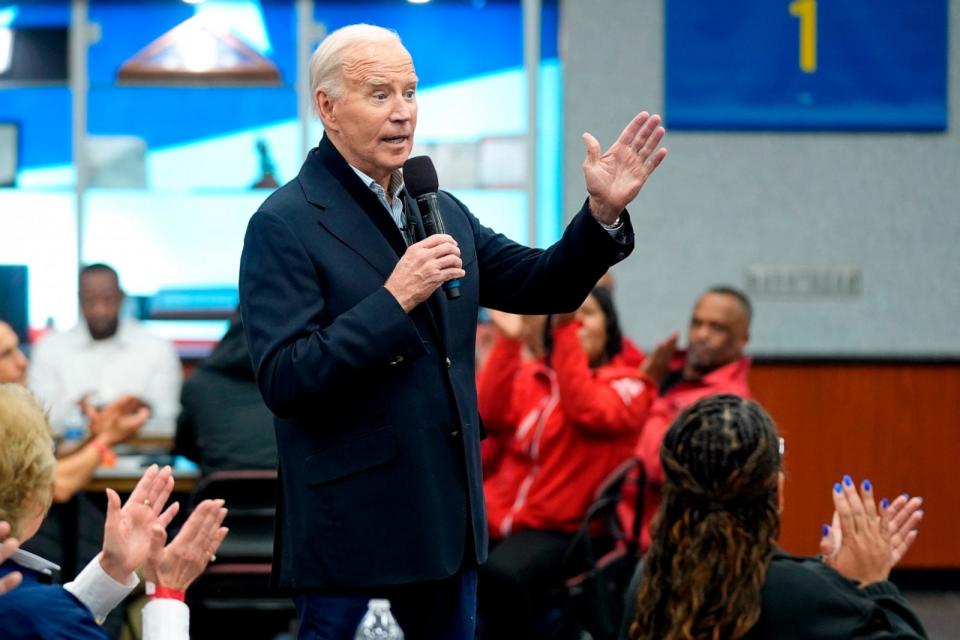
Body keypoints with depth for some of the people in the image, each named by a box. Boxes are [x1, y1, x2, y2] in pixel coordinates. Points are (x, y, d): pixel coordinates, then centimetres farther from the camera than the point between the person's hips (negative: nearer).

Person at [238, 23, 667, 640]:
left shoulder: (444, 212, 12)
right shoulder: (285, 225, -10)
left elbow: (542, 286, 12)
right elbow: (284, 381, -18)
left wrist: (604, 213, -4)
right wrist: (394, 300, -23)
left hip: (449, 527, 7)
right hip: (355, 536, -7)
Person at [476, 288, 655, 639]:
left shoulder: (627, 385, 3)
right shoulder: (530, 375, 14)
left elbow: (587, 411, -17)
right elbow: (489, 417, -4)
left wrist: (567, 328, -21)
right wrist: (508, 341, -13)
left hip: (559, 529, -4)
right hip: (496, 514, 4)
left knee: (500, 573, -35)